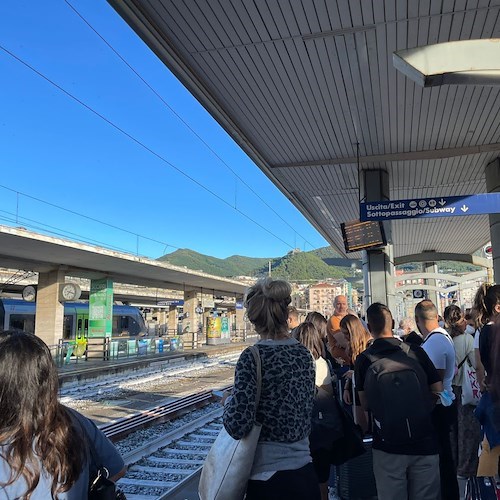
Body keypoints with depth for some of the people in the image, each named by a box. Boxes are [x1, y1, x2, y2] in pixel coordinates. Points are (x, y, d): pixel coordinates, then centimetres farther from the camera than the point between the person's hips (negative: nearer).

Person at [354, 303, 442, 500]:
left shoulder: (363, 360, -8)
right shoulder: (416, 352, -5)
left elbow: (365, 404, -2)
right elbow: (438, 392, 2)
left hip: (388, 448, -1)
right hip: (425, 443, 1)